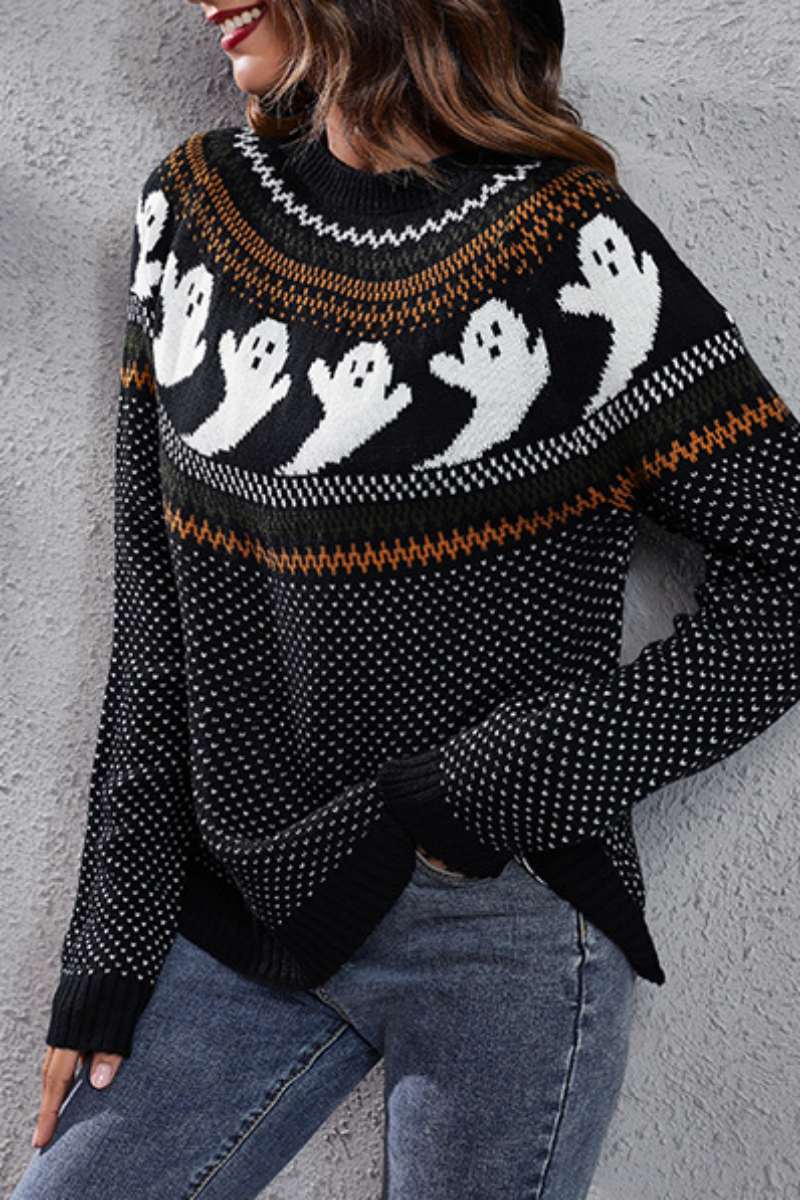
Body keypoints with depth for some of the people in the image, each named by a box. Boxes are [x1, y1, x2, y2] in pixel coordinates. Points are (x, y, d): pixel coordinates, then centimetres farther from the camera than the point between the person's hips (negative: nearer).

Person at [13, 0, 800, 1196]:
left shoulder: (578, 257, -11)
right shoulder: (189, 212, 4)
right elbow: (157, 632, 4)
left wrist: (513, 784, -15)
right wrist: (108, 952, 4)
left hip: (500, 929, -4)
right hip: (240, 925, 5)